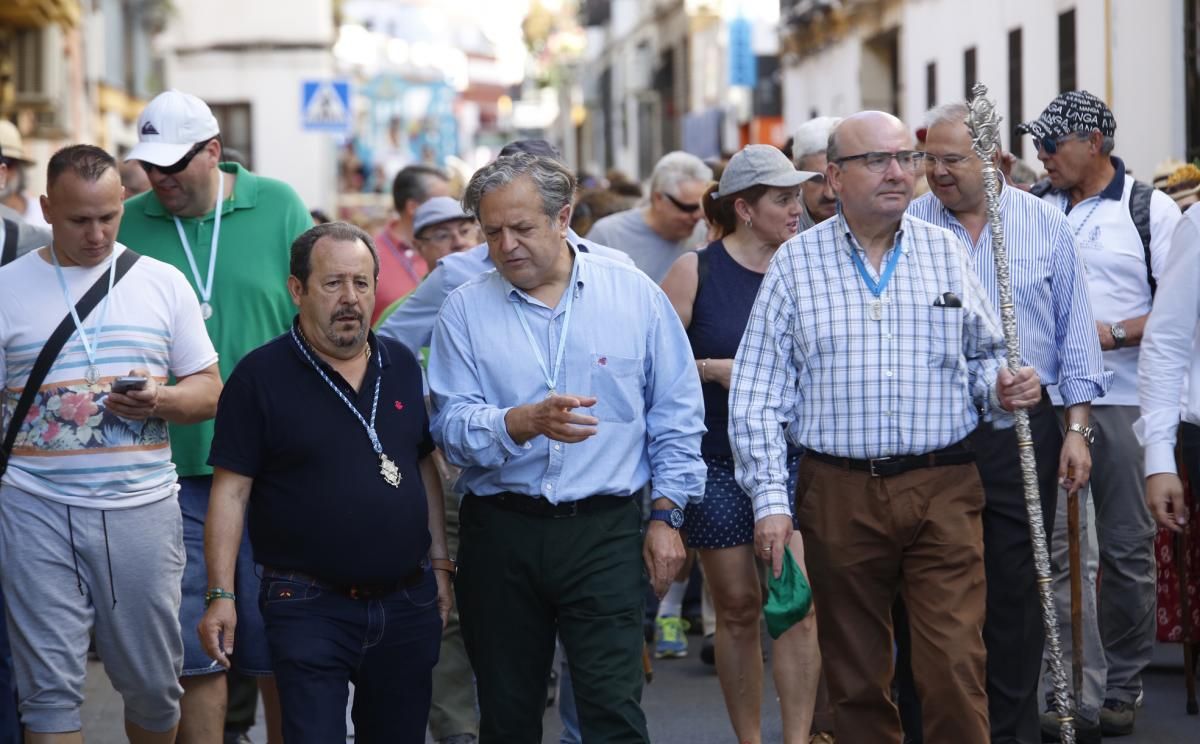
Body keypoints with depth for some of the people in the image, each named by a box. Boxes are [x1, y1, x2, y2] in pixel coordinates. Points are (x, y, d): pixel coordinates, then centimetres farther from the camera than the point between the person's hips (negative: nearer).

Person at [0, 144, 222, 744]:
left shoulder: (164, 283, 8)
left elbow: (209, 391, 10)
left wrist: (159, 401, -12)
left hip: (142, 507, 1)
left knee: (154, 685, 6)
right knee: (50, 688, -2)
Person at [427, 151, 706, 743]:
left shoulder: (635, 295, 4)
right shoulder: (465, 310, 4)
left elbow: (675, 416, 8)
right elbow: (452, 426, -6)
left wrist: (667, 515, 3)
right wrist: (524, 422, -24)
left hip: (605, 532, -1)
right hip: (500, 533, 2)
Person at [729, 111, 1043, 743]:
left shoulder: (946, 253, 8)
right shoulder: (796, 263, 3)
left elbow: (983, 356, 17)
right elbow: (757, 397, 2)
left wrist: (1001, 388, -7)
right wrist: (770, 500, -5)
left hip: (943, 493, 0)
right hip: (839, 494, 0)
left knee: (955, 670, -7)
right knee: (856, 679, 8)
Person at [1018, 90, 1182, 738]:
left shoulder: (1151, 210, 1)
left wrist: (1114, 333, -15)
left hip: (1124, 399, -3)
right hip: (1048, 401, 3)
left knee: (1127, 547, 4)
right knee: (1056, 545, -2)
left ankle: (1123, 685, 15)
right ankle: (1079, 690, 1)